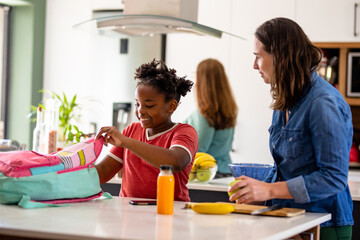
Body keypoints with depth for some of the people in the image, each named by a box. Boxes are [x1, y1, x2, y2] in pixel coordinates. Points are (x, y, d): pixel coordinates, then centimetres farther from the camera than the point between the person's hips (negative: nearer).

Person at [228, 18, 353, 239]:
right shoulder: (285, 101, 11)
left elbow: (334, 177, -18)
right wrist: (258, 192, 5)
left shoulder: (323, 103, -15)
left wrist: (270, 190, -19)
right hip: (288, 220, 7)